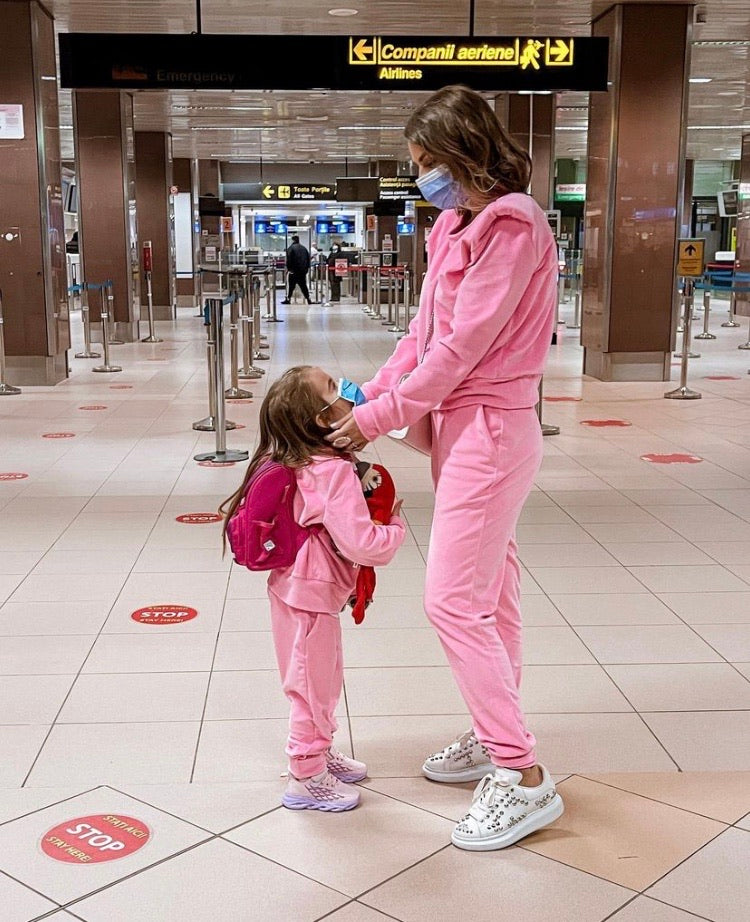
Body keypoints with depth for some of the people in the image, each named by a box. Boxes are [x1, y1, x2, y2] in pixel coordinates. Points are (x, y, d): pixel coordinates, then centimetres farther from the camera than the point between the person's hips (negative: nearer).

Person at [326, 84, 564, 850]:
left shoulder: (512, 225, -16)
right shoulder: (458, 228, 14)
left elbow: (461, 347, -20)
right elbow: (424, 332, 13)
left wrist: (378, 418, -14)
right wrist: (368, 395, 3)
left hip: (489, 430, -10)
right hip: (463, 425, 10)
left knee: (454, 601, -10)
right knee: (489, 593, 15)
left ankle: (522, 779, -2)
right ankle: (492, 739, 28)